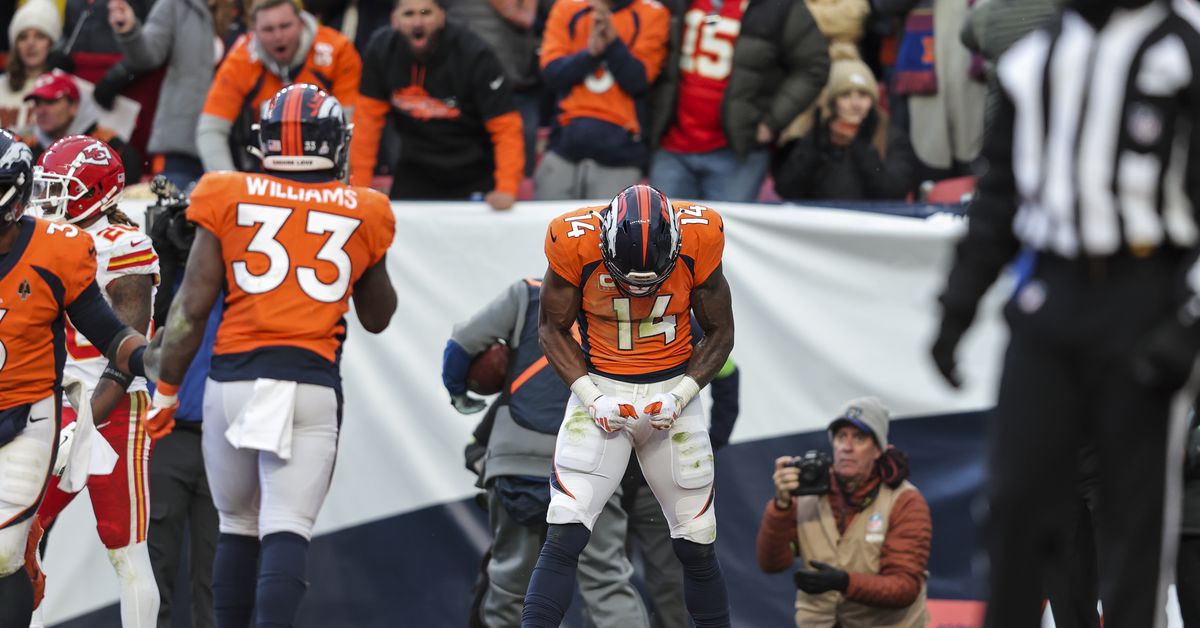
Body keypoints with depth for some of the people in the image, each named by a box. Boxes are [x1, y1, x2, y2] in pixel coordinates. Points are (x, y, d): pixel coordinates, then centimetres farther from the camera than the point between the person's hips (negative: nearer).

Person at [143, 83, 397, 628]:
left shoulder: (229, 199, 4)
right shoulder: (360, 214, 8)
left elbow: (193, 306, 1)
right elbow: (377, 318, 24)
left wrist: (167, 387, 9)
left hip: (234, 377, 1)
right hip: (311, 383, -1)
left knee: (238, 526, 17)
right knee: (286, 531, -6)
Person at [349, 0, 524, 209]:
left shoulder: (475, 55, -22)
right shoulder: (382, 49, -11)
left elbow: (506, 127, -21)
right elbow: (369, 119, -6)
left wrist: (506, 190, -30)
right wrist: (359, 184, -9)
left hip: (474, 175, -3)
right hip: (414, 173, 3)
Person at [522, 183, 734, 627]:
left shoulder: (698, 241, -17)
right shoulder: (575, 244, -19)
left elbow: (719, 333, -1)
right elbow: (552, 329, -2)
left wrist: (681, 396, -13)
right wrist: (592, 397, -13)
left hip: (672, 391, 1)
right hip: (601, 389, -1)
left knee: (696, 545, 6)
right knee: (564, 537, -15)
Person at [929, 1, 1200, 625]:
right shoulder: (1037, 54, 14)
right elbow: (1000, 192, 21)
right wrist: (956, 307, 15)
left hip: (1142, 303, -5)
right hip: (1046, 300, 5)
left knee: (1136, 504, -1)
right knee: (1016, 492, 2)